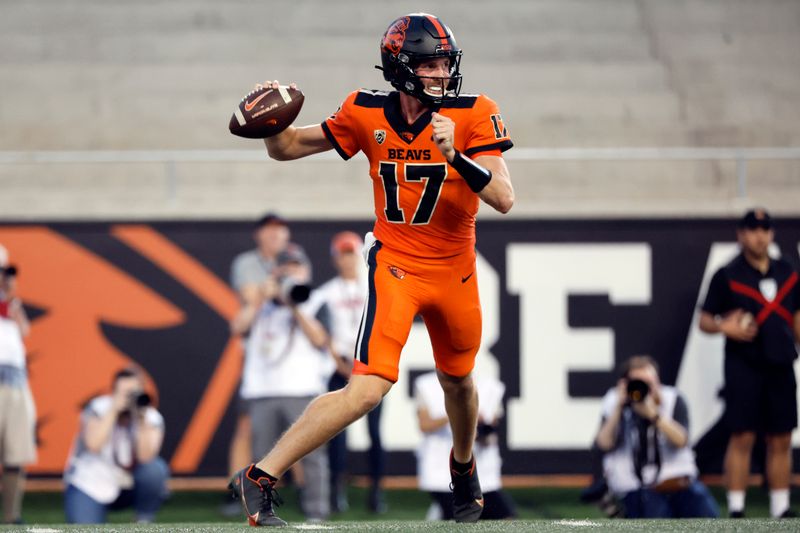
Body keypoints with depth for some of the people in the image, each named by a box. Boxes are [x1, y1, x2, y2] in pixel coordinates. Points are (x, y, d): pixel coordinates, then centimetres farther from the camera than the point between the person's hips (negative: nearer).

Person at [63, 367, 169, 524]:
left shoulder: (152, 417, -8)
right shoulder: (98, 407, -13)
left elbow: (145, 457, -24)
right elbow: (94, 445, -29)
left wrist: (142, 419, -30)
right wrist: (114, 410, -29)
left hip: (127, 486, 2)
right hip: (89, 485, -2)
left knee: (155, 469, -29)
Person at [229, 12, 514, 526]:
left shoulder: (473, 115, -13)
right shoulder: (368, 114, -9)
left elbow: (504, 199, -22)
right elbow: (286, 148, 3)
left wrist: (453, 155, -36)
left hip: (455, 272, 2)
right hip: (395, 266, -2)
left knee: (458, 381, 23)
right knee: (368, 389, -21)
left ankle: (464, 466, 55)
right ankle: (260, 478, -19)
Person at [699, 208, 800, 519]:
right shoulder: (727, 276, -1)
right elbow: (704, 320, 1)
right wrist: (723, 327, -20)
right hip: (743, 365, -4)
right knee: (742, 437, -8)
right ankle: (736, 510, -4)